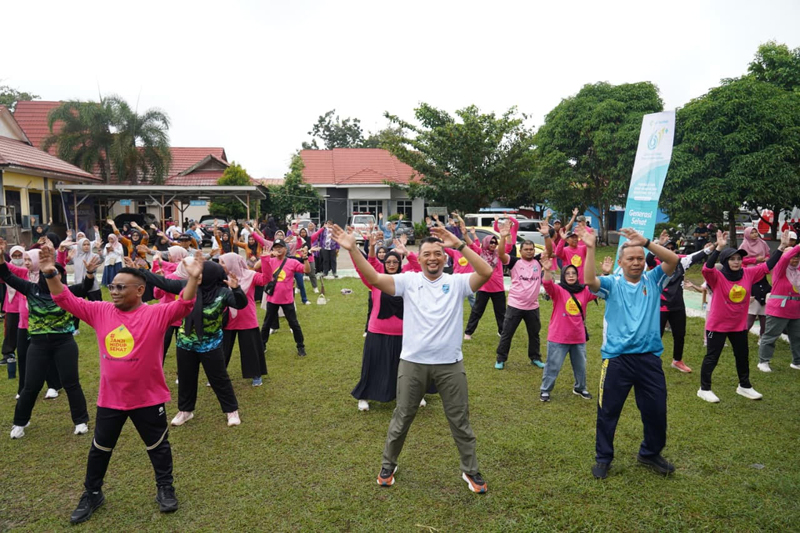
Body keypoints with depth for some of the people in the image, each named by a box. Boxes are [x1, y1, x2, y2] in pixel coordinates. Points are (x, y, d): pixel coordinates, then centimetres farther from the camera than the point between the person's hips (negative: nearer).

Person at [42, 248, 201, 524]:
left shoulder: (157, 314, -15)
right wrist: (51, 274, -10)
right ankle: (92, 494, 42)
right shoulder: (100, 311, -2)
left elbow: (184, 305, -28)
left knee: (158, 446, 15)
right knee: (100, 448, 21)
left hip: (148, 398, -3)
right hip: (110, 398, 4)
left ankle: (165, 489, 35)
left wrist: (192, 278, -44)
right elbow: (66, 301, 2)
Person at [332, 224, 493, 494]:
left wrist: (459, 245, -24)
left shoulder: (457, 282, -2)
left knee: (460, 420, 15)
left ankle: (470, 470, 35)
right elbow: (373, 278, -13)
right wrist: (353, 249, -24)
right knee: (402, 418, 16)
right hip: (413, 362, 0)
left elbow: (487, 272, -19)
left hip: (450, 364, 0)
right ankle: (388, 464, 38)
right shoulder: (408, 280, -2)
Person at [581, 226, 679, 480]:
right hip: (617, 358, -2)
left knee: (656, 410, 14)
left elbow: (673, 260, -10)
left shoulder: (653, 280, 7)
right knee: (608, 410, 7)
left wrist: (646, 242, -21)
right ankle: (603, 458, 25)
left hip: (649, 357, 2)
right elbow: (589, 281, -21)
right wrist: (590, 249, -29)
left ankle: (650, 453, 39)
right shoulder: (612, 284, 0)